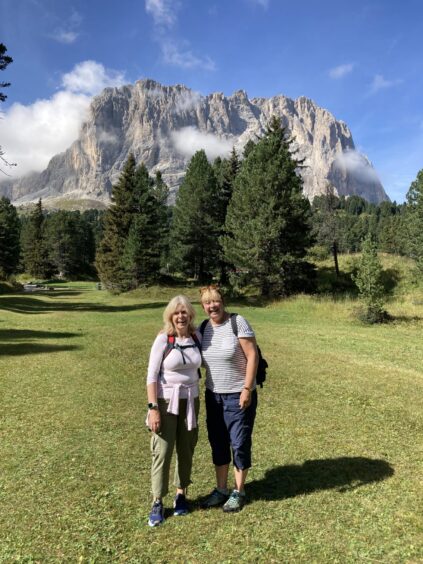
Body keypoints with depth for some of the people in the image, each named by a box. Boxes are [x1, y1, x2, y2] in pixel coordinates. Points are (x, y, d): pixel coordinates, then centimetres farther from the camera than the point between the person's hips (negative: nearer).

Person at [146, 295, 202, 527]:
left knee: (186, 449, 12)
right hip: (166, 401, -4)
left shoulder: (196, 337, -1)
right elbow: (151, 376, -12)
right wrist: (153, 408, -17)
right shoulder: (163, 339, -13)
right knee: (162, 451, 1)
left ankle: (181, 494, 31)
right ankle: (157, 502, 17)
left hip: (190, 401, 4)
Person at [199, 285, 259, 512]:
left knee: (239, 444, 7)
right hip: (213, 395, 5)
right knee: (218, 443, 15)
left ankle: (238, 492, 25)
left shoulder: (238, 322, -14)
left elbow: (252, 356, -16)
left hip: (238, 396, -5)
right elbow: (199, 358, 13)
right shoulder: (203, 328, 2)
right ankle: (221, 489, 32)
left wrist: (247, 389, -19)